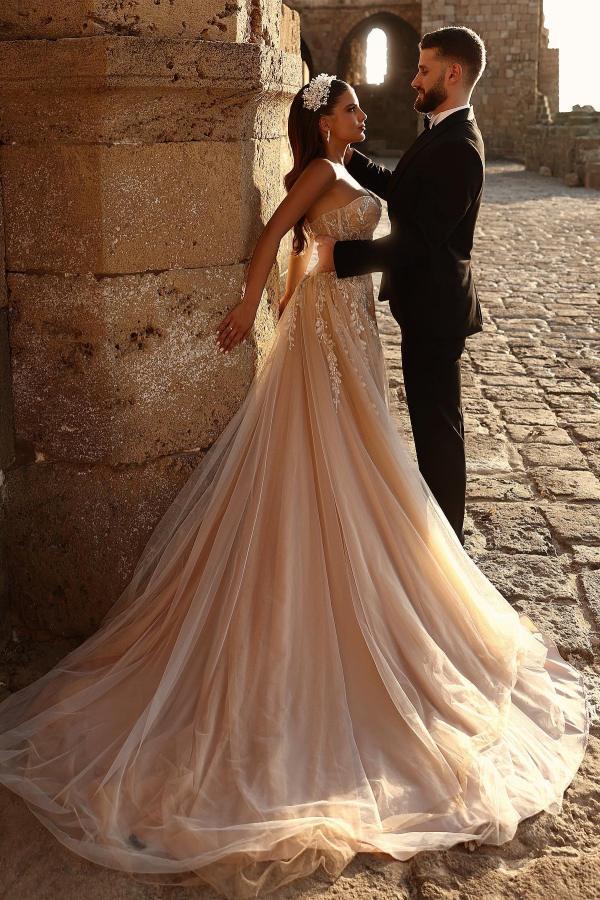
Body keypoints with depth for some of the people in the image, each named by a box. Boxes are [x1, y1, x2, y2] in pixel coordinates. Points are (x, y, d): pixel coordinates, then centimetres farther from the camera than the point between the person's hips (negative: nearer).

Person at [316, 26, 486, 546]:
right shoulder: (445, 134, 9)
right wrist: (349, 158, 12)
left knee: (437, 422, 2)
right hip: (428, 300, 10)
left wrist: (342, 255, -24)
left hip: (434, 308, -10)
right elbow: (401, 188, 20)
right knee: (434, 416, 21)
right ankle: (441, 514, 38)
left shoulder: (457, 148, -23)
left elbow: (417, 241, -27)